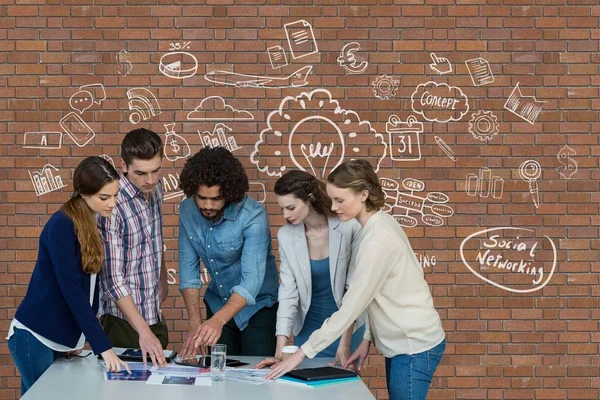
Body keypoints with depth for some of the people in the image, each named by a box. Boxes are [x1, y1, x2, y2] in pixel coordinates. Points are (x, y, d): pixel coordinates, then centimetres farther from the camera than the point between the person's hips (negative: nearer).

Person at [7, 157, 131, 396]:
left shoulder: (91, 224, 6)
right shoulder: (61, 225, -18)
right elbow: (72, 290, -22)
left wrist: (78, 339, 7)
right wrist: (103, 347, -24)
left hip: (59, 338, 8)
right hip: (36, 337, -8)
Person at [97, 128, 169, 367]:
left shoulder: (154, 189, 0)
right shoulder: (112, 205, -22)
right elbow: (112, 278, -25)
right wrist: (143, 331, -29)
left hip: (154, 315, 7)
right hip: (125, 320, -7)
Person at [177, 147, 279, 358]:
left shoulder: (252, 216, -27)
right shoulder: (187, 210, -11)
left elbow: (252, 280, -33)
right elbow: (188, 269, -7)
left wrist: (218, 320, -47)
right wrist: (195, 324, -17)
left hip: (257, 307, -4)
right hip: (218, 305, 4)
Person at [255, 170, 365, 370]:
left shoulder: (348, 228, -17)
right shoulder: (286, 235, -8)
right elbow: (288, 292, -8)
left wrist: (345, 343, -17)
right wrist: (280, 351, -17)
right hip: (308, 329, 2)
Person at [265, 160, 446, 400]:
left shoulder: (378, 239, -23)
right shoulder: (379, 225, 6)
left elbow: (350, 308, -23)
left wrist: (301, 353, -21)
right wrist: (368, 338, 8)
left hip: (414, 346, -9)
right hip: (401, 342, 9)